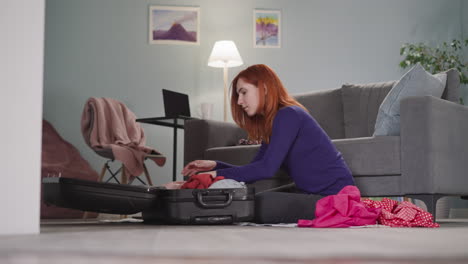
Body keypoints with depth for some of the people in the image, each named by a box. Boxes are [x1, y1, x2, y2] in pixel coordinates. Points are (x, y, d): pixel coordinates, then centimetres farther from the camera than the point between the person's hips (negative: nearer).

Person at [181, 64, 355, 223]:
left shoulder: (288, 115, -14)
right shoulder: (270, 124, 16)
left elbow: (267, 169, -21)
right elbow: (254, 169, 15)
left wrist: (217, 175, -19)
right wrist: (215, 166, 2)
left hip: (335, 195, -10)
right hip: (312, 194, 10)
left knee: (262, 204, -27)